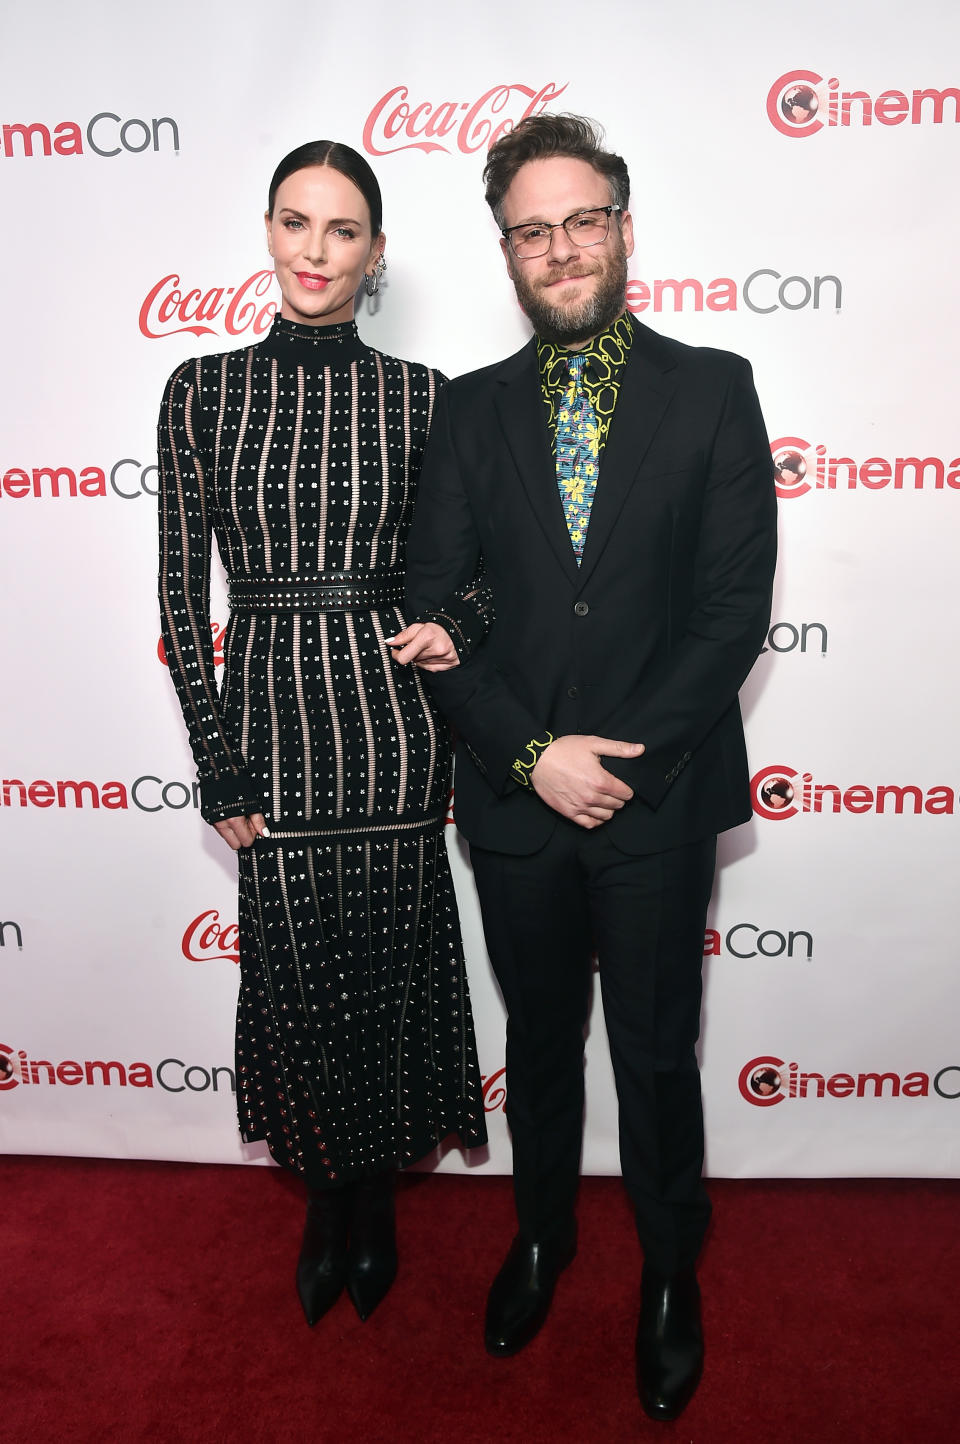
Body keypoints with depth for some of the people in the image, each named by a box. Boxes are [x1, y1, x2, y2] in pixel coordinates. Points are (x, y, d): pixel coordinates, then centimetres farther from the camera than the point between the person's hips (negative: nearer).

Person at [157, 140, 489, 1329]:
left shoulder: (418, 396, 2)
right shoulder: (203, 389, 2)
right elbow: (181, 591, 1)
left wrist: (455, 628, -12)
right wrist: (217, 770, -2)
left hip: (391, 714, 0)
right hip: (270, 712, 0)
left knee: (389, 968, 10)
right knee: (294, 973, 9)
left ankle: (375, 1195, 38)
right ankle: (325, 1192, 37)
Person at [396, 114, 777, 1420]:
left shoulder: (712, 390, -1)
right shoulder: (470, 411, 5)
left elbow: (737, 605, -7)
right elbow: (434, 607, -2)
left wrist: (623, 755, -14)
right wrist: (533, 754, -13)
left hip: (659, 795, -2)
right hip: (514, 797, 2)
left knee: (656, 1055, 14)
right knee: (539, 1042, 20)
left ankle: (673, 1274, 39)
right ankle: (542, 1236, 45)